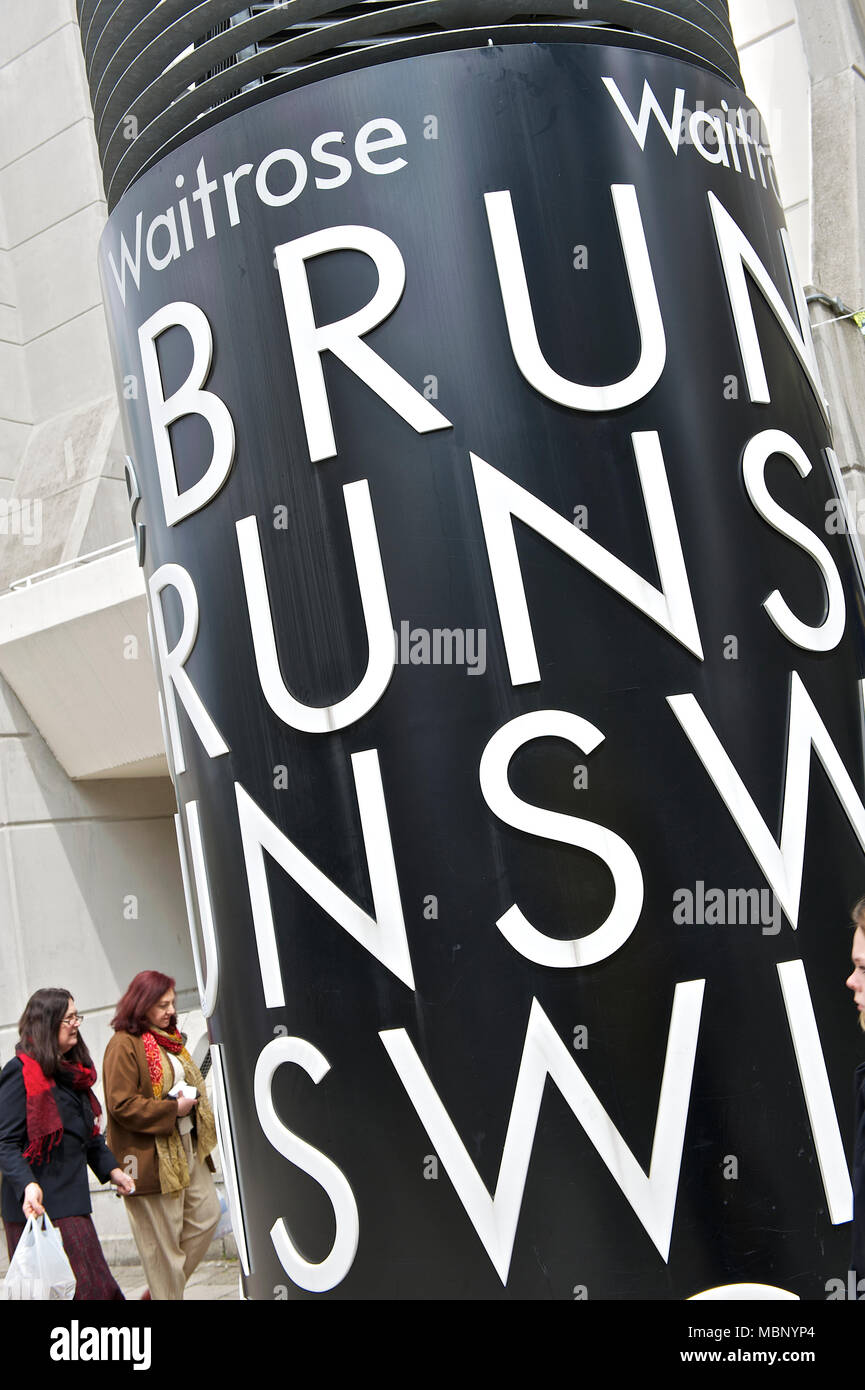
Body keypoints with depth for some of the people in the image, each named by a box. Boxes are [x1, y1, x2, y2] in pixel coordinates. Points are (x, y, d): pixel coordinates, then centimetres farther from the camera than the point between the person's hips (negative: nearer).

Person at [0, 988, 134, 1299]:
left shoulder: (72, 1072, 16)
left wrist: (110, 1169, 16)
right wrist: (27, 1185, -30)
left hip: (70, 1200, 8)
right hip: (37, 1204, -8)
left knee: (93, 1283, 6)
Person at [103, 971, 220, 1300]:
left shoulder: (169, 1038, 14)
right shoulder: (124, 1045, -14)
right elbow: (122, 1105, -20)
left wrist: (192, 1099, 9)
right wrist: (172, 1109, -19)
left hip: (187, 1146, 9)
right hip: (152, 1156, -9)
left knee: (207, 1215, 9)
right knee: (163, 1240, -1)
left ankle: (159, 1290, 24)